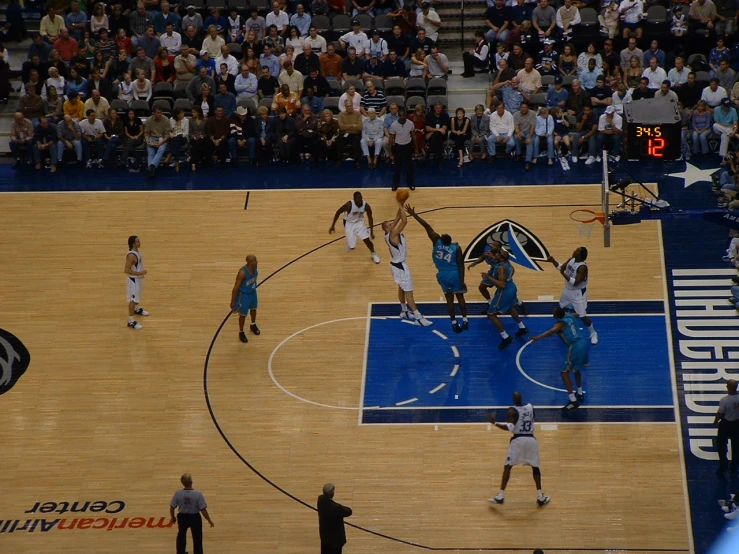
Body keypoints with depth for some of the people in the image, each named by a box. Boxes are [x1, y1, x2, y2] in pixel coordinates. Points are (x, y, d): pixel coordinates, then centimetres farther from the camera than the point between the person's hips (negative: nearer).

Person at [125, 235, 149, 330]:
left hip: (137, 278, 10)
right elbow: (126, 270, -32)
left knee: (137, 295, 31)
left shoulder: (136, 251, -2)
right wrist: (139, 273, -30)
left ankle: (137, 309, 56)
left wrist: (140, 274, 19)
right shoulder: (131, 255, -32)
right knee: (133, 299, -4)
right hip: (133, 279, -10)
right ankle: (131, 321, 2)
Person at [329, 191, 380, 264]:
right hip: (349, 223, -2)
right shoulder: (349, 205, -32)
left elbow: (370, 218, -5)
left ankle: (374, 254, 22)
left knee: (367, 240, -7)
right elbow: (338, 212, -17)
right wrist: (333, 226, -13)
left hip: (359, 222, 2)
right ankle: (349, 243, 39)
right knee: (352, 247, -1)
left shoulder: (366, 206, -22)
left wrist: (372, 232, -1)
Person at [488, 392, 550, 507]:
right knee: (535, 466, 15)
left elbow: (510, 428, -17)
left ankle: (500, 496, -2)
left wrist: (495, 423, -10)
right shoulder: (530, 407, 6)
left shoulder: (512, 411, -9)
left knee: (507, 466, 4)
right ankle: (540, 497, 11)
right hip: (531, 439, 4)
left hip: (518, 439, -4)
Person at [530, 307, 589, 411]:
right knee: (576, 369, 31)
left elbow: (552, 331, -33)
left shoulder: (560, 323, -11)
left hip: (575, 347, -8)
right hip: (583, 343, 8)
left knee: (565, 373, 0)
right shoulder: (570, 316, 11)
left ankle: (573, 401, -6)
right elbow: (577, 314, 38)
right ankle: (580, 394, 43)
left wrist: (537, 338, -43)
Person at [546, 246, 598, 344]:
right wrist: (553, 261, -5)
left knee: (582, 316, -4)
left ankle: (593, 334, 16)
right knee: (562, 309, 25)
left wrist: (563, 274, -35)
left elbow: (575, 282, -35)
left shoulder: (582, 267, -32)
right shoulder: (571, 259, -6)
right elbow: (562, 267, 11)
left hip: (578, 293, -8)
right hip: (568, 290, 8)